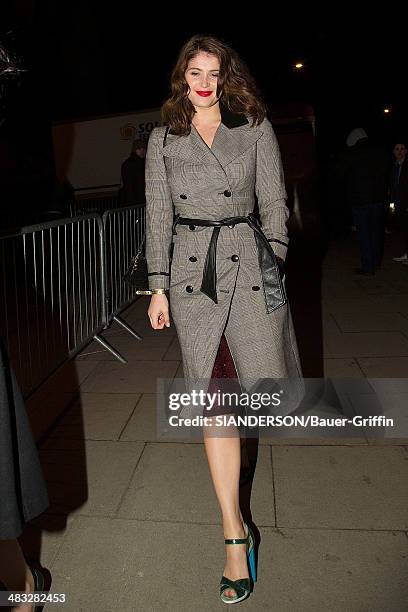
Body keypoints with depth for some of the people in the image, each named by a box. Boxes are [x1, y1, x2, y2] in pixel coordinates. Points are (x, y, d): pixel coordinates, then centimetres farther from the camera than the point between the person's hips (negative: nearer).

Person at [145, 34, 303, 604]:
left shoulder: (257, 128, 9)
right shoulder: (163, 138, 12)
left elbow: (274, 202, 9)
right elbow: (158, 215, 8)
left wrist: (271, 259, 1)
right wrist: (159, 287, 4)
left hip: (249, 263, 0)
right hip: (191, 271, 1)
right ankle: (235, 533, 14)